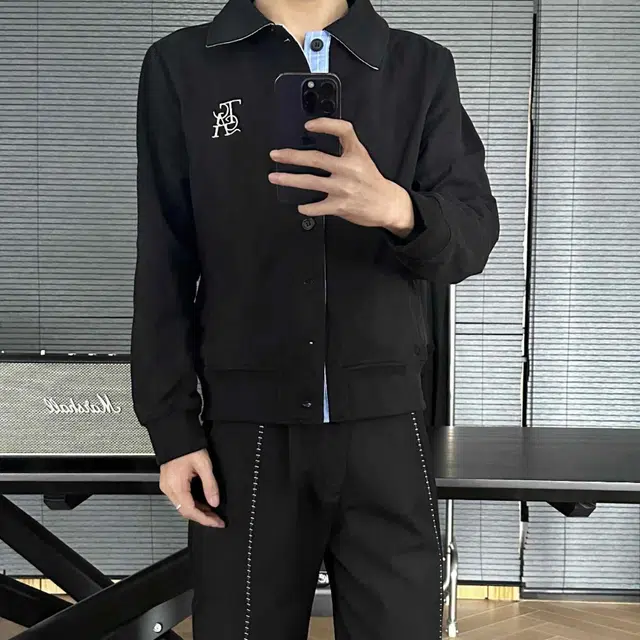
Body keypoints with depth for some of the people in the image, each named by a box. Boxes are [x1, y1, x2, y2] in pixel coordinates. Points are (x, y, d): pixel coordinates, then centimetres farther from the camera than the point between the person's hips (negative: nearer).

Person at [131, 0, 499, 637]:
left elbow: (474, 235, -4)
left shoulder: (423, 68, 6)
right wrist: (172, 429, -1)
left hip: (383, 423, 1)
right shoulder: (180, 66, 5)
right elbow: (164, 267, 4)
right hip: (247, 426, 0)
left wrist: (399, 210, -26)